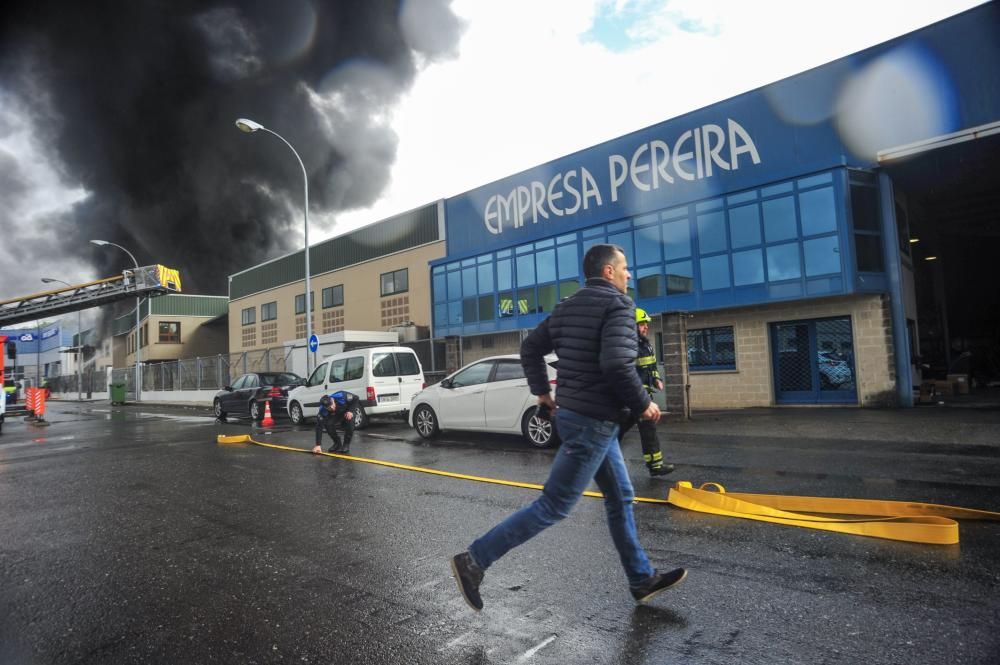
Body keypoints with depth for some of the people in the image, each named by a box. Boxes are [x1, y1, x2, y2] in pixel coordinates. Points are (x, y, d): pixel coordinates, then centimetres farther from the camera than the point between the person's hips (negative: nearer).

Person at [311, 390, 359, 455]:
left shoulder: (341, 396, -37)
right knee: (327, 424, -28)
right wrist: (318, 445, -37)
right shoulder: (323, 411, -32)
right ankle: (337, 444, -3)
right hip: (335, 416, 2)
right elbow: (319, 427, -32)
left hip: (347, 413, -2)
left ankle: (346, 445, -14)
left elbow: (355, 398, -21)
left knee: (350, 421, -34)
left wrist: (351, 411, -33)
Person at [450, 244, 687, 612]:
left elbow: (530, 347, 14)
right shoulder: (618, 305, -12)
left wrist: (541, 391, 19)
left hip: (572, 412, 10)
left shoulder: (568, 306, 12)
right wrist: (643, 404, -12)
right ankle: (474, 560, 1)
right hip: (594, 420, -10)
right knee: (553, 505, -3)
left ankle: (642, 579, 31)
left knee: (621, 498, 19)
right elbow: (617, 364, -26)